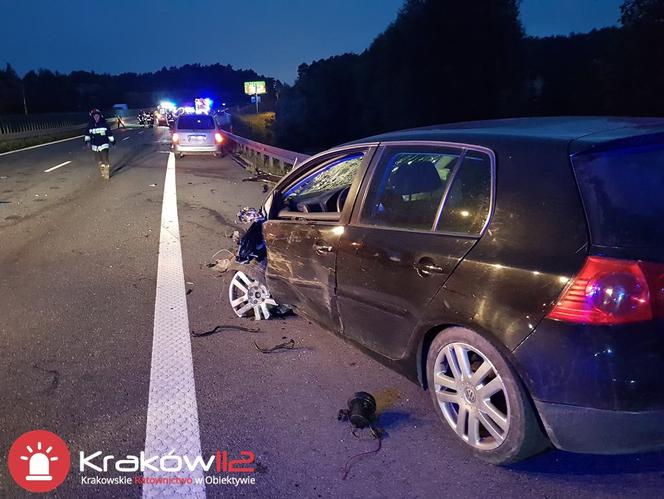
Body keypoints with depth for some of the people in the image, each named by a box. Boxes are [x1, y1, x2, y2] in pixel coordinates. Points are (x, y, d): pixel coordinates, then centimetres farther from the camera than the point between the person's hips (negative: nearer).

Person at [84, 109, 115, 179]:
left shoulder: (104, 124, -6)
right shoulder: (90, 125, 0)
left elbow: (109, 133, 2)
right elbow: (87, 133, 7)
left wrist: (112, 141, 5)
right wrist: (87, 140, -5)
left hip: (104, 145, -4)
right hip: (95, 146, 4)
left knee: (105, 160, -12)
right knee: (99, 160, 12)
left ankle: (107, 174, -3)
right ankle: (102, 173, 30)